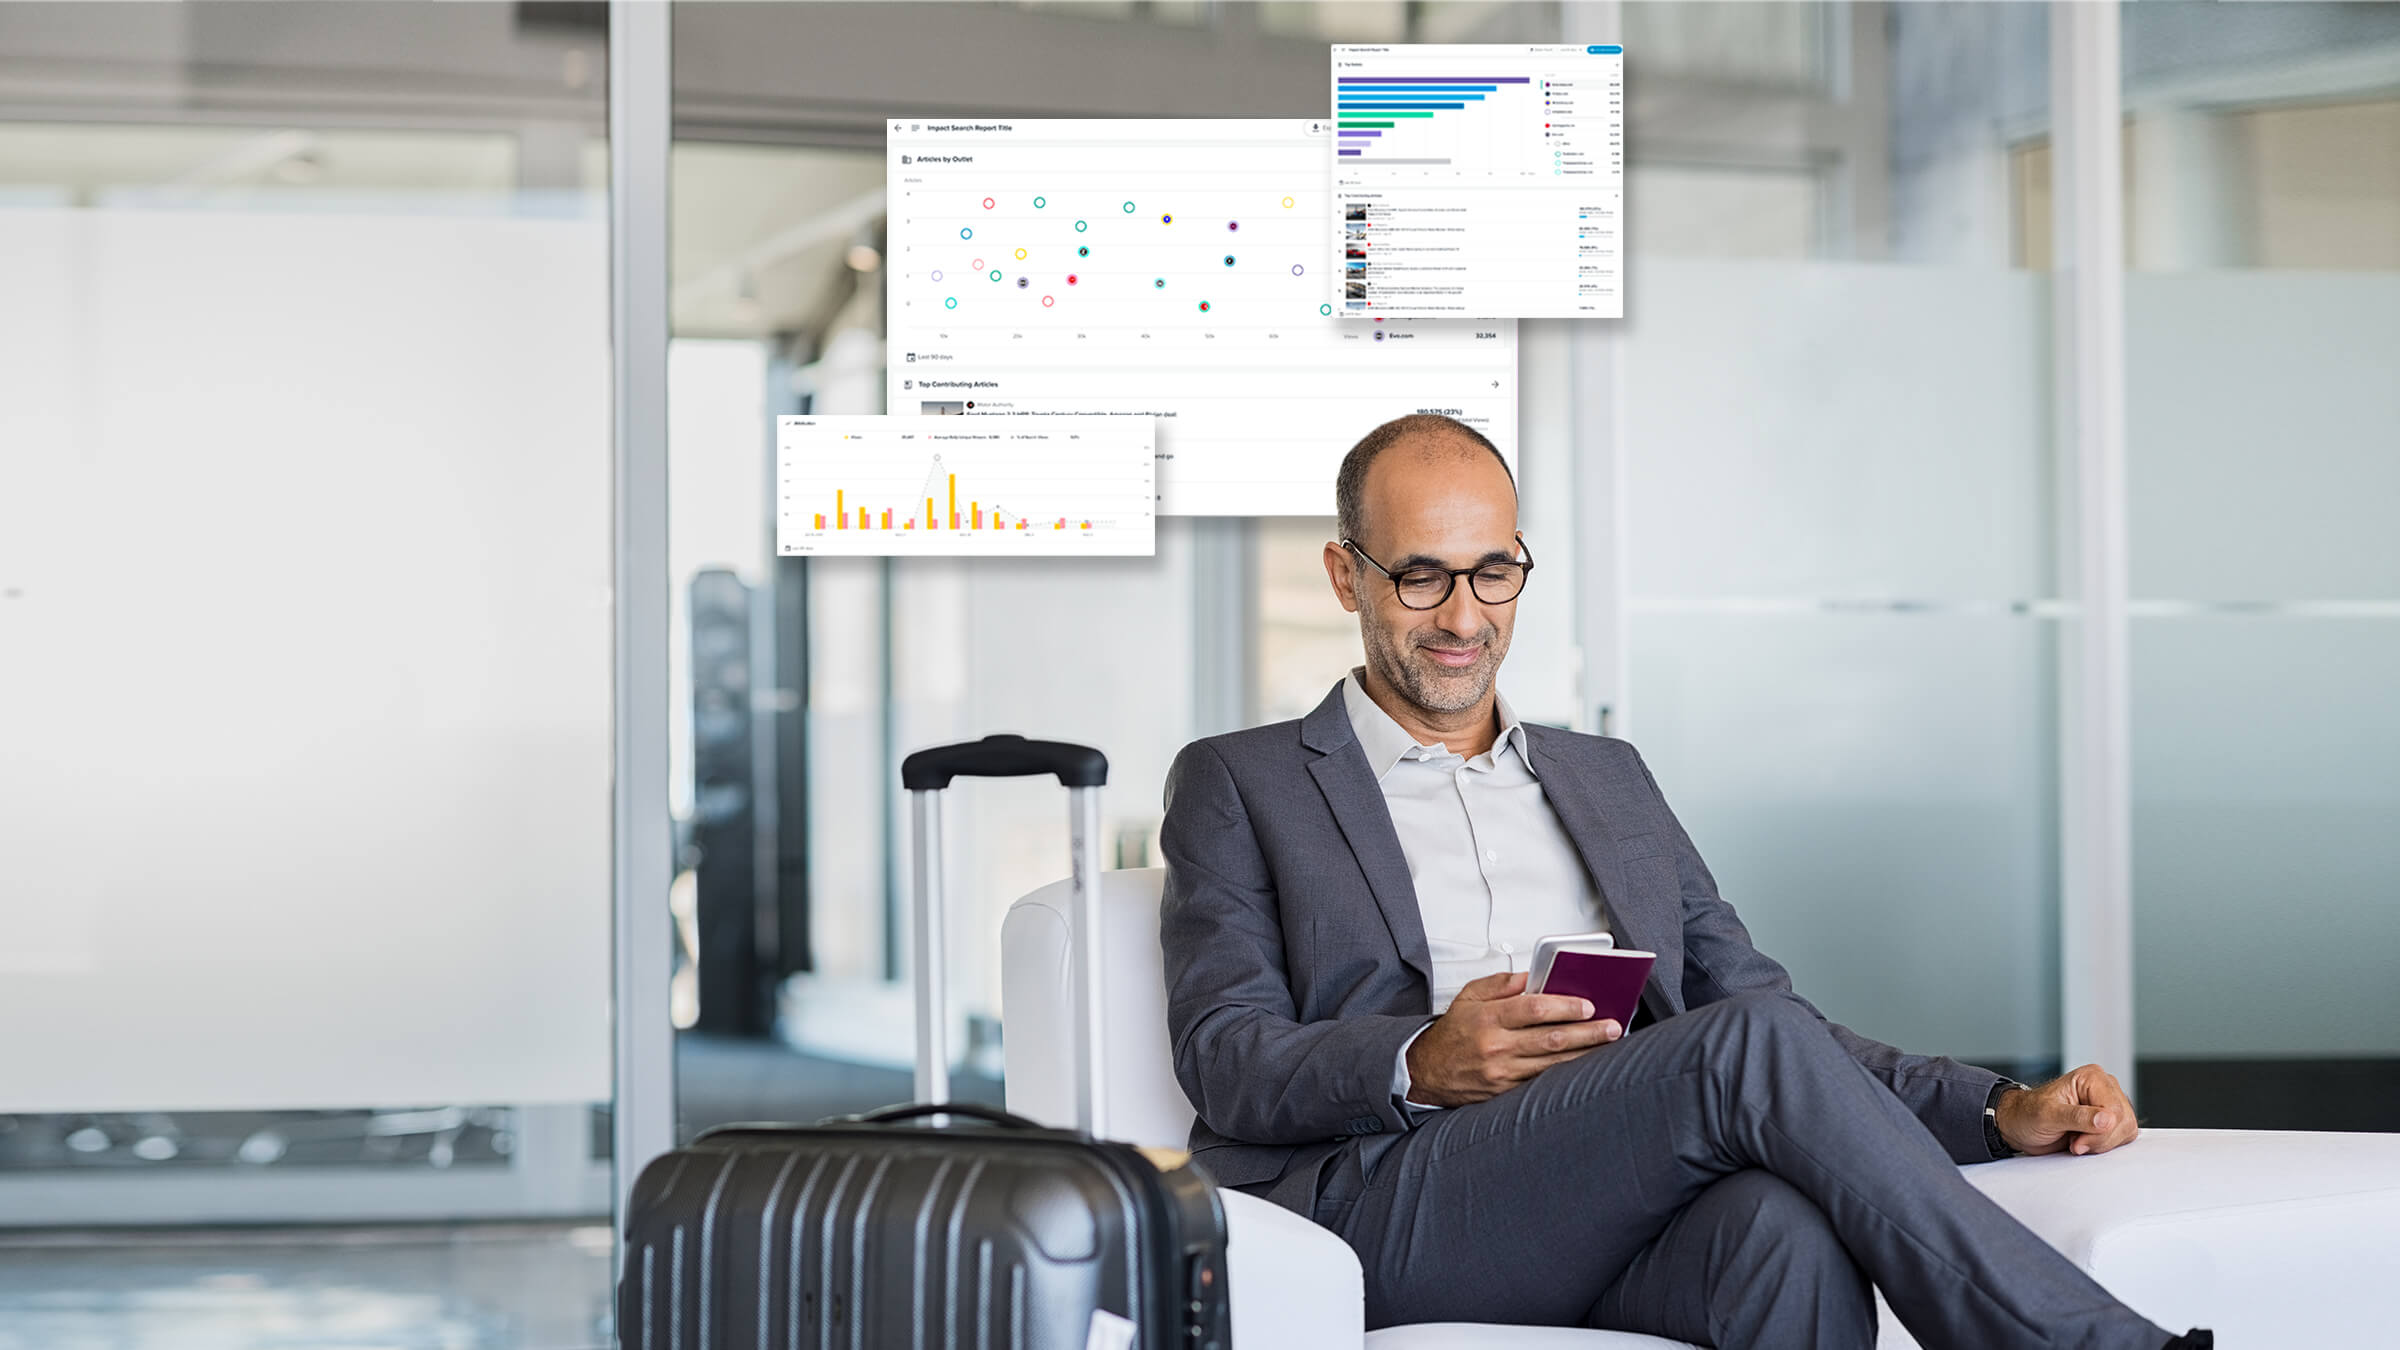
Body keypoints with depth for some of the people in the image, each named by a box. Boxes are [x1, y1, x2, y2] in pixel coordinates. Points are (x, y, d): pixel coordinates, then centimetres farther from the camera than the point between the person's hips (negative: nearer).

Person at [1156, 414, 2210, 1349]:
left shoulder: (1607, 779, 30)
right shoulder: (1237, 785, 16)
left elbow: (1749, 994, 23)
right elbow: (1225, 1059, 3)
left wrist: (2005, 1114, 8)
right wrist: (1424, 1064, -17)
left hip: (1621, 1222, 4)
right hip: (1380, 1203, -4)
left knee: (1791, 1229, -36)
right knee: (1756, 1046, -29)